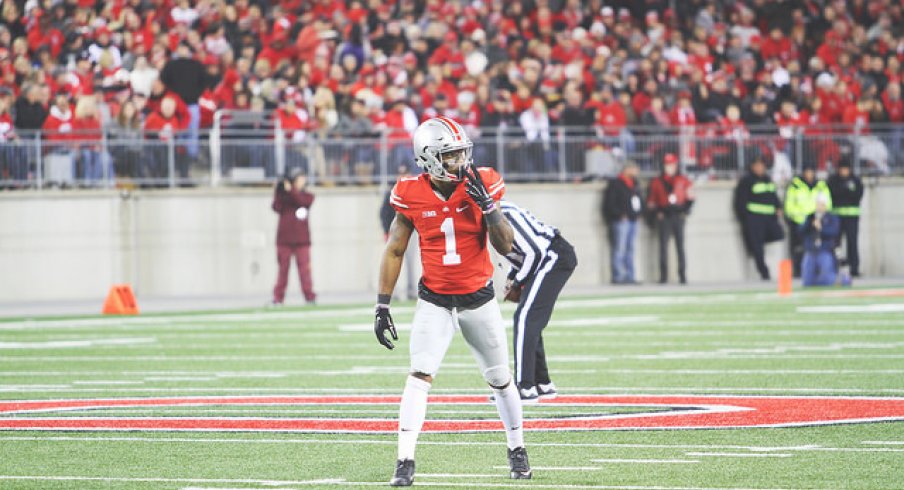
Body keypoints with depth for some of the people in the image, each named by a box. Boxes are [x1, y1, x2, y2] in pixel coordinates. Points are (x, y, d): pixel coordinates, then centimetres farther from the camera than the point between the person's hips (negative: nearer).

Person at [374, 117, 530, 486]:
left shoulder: (482, 185, -11)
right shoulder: (411, 195, -9)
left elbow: (506, 246, -11)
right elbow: (394, 251, 1)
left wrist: (486, 204, -25)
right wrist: (382, 306, -1)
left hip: (479, 298, 1)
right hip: (435, 300, -1)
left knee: (500, 379, 12)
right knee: (420, 376, -16)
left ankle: (517, 450, 32)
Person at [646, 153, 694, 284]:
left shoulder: (683, 181, 7)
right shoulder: (656, 182, 7)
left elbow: (690, 198, 12)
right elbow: (650, 201, 11)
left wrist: (685, 211, 1)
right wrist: (656, 213, -3)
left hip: (678, 216, 0)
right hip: (664, 218, 0)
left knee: (680, 246, -1)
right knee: (663, 246, -3)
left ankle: (683, 276, 1)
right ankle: (663, 276, -1)